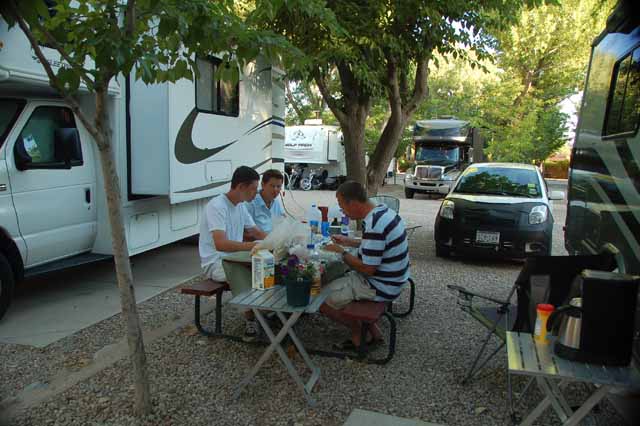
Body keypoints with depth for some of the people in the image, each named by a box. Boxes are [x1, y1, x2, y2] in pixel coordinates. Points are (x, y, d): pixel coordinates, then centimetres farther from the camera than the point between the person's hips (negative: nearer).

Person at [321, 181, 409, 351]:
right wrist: (349, 242, 13)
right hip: (393, 280, 10)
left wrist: (341, 252, -13)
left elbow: (368, 269, -26)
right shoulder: (383, 210, 2)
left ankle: (358, 332, 16)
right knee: (341, 277, 25)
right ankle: (372, 331, 22)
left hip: (380, 287, -10)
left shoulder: (374, 225, -29)